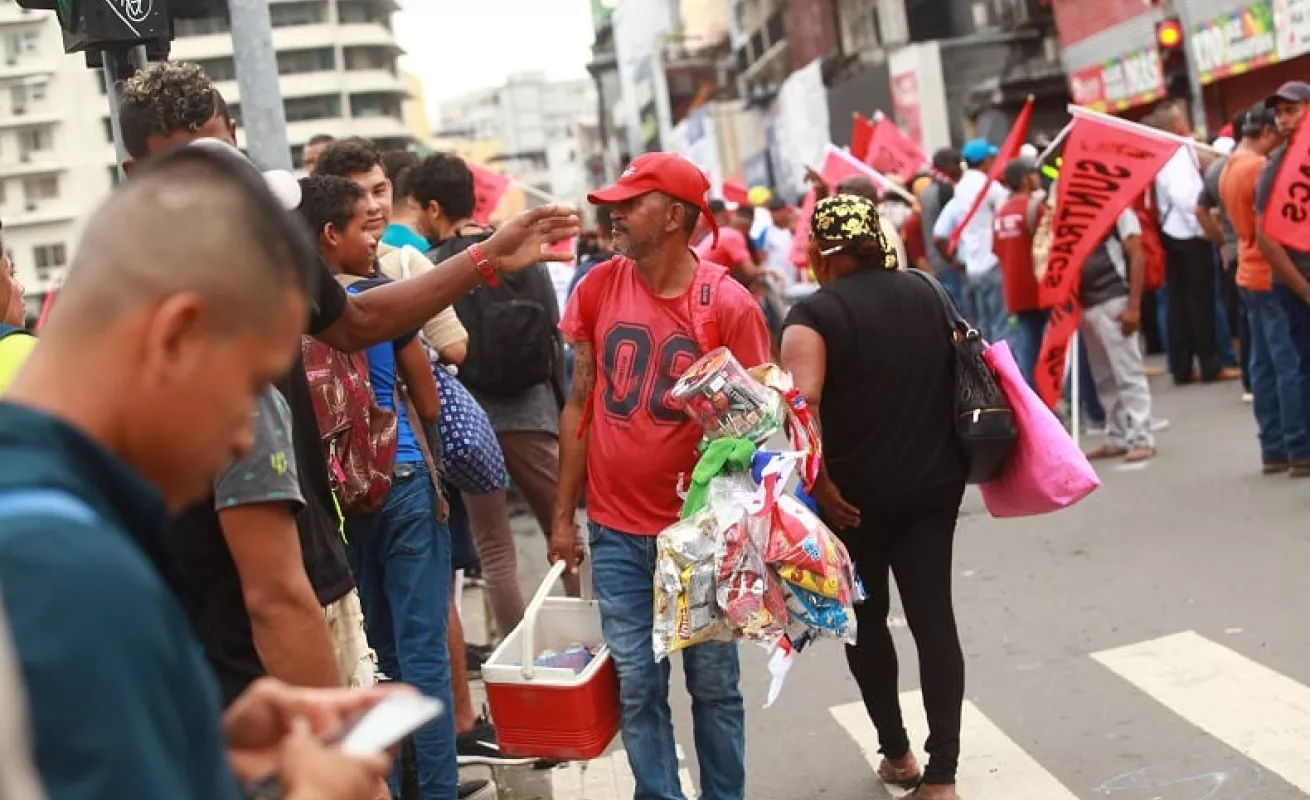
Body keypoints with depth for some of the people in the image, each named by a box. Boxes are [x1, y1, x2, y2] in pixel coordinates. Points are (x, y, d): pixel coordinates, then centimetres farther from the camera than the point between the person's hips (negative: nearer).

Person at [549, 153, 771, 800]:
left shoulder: (729, 304, -10)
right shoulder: (597, 289, 0)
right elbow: (580, 404, 6)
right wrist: (563, 516, 6)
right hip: (616, 530, 2)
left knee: (713, 682, 11)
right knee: (636, 684, 8)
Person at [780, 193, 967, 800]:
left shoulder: (815, 314, -14)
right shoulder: (926, 293, 6)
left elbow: (800, 405, -26)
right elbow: (958, 376, 15)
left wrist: (820, 484, -18)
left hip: (856, 493, -4)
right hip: (934, 483, 4)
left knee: (866, 619, 16)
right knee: (934, 618, 5)